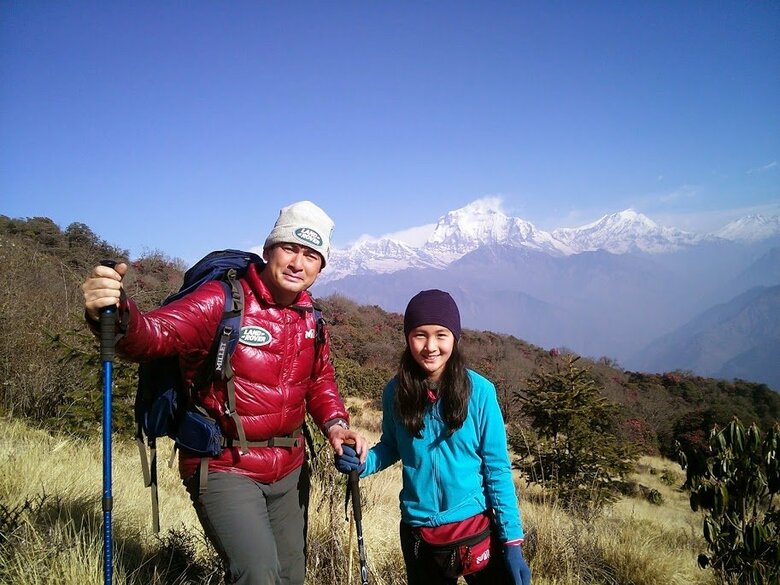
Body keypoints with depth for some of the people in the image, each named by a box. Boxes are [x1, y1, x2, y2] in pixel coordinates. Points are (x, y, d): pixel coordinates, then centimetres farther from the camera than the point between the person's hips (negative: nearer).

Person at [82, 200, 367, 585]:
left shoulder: (311, 320, 3)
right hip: (225, 470, -6)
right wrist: (117, 315, -52)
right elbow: (155, 334, -31)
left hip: (289, 472, 7)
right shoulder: (222, 301, -18)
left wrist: (335, 423, -3)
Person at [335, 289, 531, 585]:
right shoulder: (396, 391, -7)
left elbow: (497, 469, -9)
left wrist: (512, 541, -10)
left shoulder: (479, 391, -14)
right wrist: (361, 462, -13)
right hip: (417, 528, 2)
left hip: (476, 523, -2)